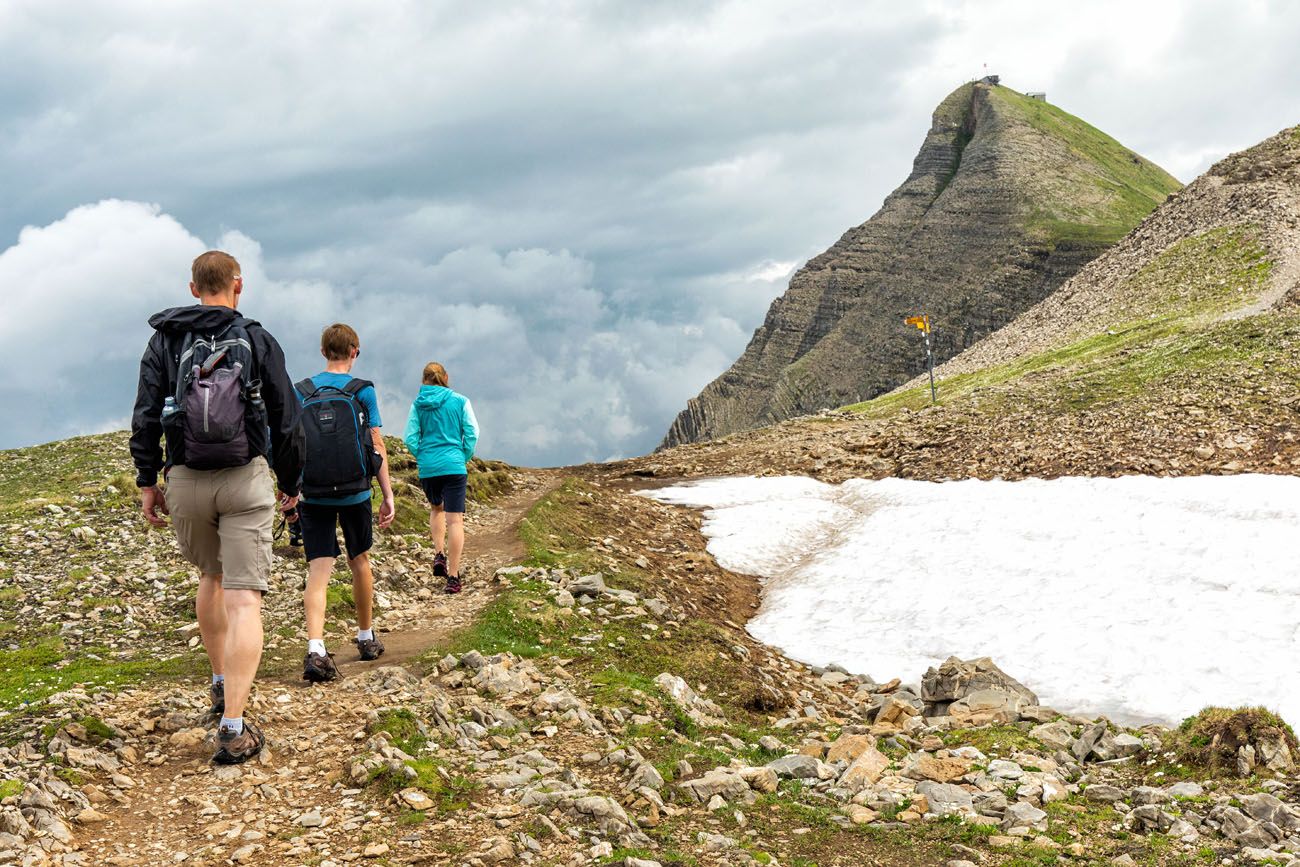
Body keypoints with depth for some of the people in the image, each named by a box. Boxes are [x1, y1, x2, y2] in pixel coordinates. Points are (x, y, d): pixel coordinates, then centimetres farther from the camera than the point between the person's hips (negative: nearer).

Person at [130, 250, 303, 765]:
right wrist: (290, 484, 12)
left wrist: (146, 481, 7)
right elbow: (286, 421, 3)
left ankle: (221, 684, 37)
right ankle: (233, 729, -14)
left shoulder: (165, 341, 6)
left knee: (211, 576, 27)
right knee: (243, 599, -6)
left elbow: (145, 417, 1)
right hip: (245, 479, -3)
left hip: (185, 481, 3)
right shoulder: (258, 341, 2)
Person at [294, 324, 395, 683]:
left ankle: (315, 650, -20)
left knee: (318, 571, -3)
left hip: (314, 495, 1)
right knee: (359, 562, 18)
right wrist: (388, 495, 0)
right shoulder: (363, 391, -3)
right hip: (355, 492, -1)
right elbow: (377, 445, -4)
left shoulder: (301, 392, 3)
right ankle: (366, 638, 33)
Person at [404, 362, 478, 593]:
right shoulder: (460, 401, -1)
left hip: (427, 468, 2)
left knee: (437, 509, 28)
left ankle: (438, 555, 11)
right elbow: (472, 433, -3)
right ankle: (453, 576, -6)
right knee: (455, 520, -2)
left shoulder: (418, 405, 2)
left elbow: (410, 439, 0)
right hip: (454, 466, -2)